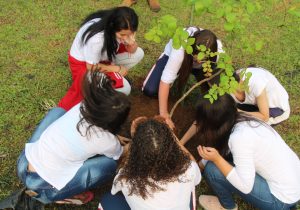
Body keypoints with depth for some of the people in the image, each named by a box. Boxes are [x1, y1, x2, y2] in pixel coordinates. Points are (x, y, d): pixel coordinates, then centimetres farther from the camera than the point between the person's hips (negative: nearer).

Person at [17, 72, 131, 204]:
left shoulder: (81, 107, -5)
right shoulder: (106, 141, -18)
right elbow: (122, 155, 8)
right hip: (41, 186, -6)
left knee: (58, 111, 20)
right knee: (111, 163, -7)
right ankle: (59, 195, 1)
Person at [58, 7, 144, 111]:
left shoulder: (121, 29, -21)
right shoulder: (97, 39, -39)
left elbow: (132, 51, -9)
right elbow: (91, 67, -24)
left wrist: (131, 43, -32)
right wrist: (117, 69, -15)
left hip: (104, 55, 7)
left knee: (138, 54, -8)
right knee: (124, 88, -21)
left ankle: (111, 75, 5)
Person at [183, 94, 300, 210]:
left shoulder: (240, 137, -28)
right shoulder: (241, 120, -4)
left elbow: (246, 186, -24)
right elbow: (221, 148, 12)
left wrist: (217, 159, -25)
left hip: (280, 200, -8)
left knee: (212, 169, -12)